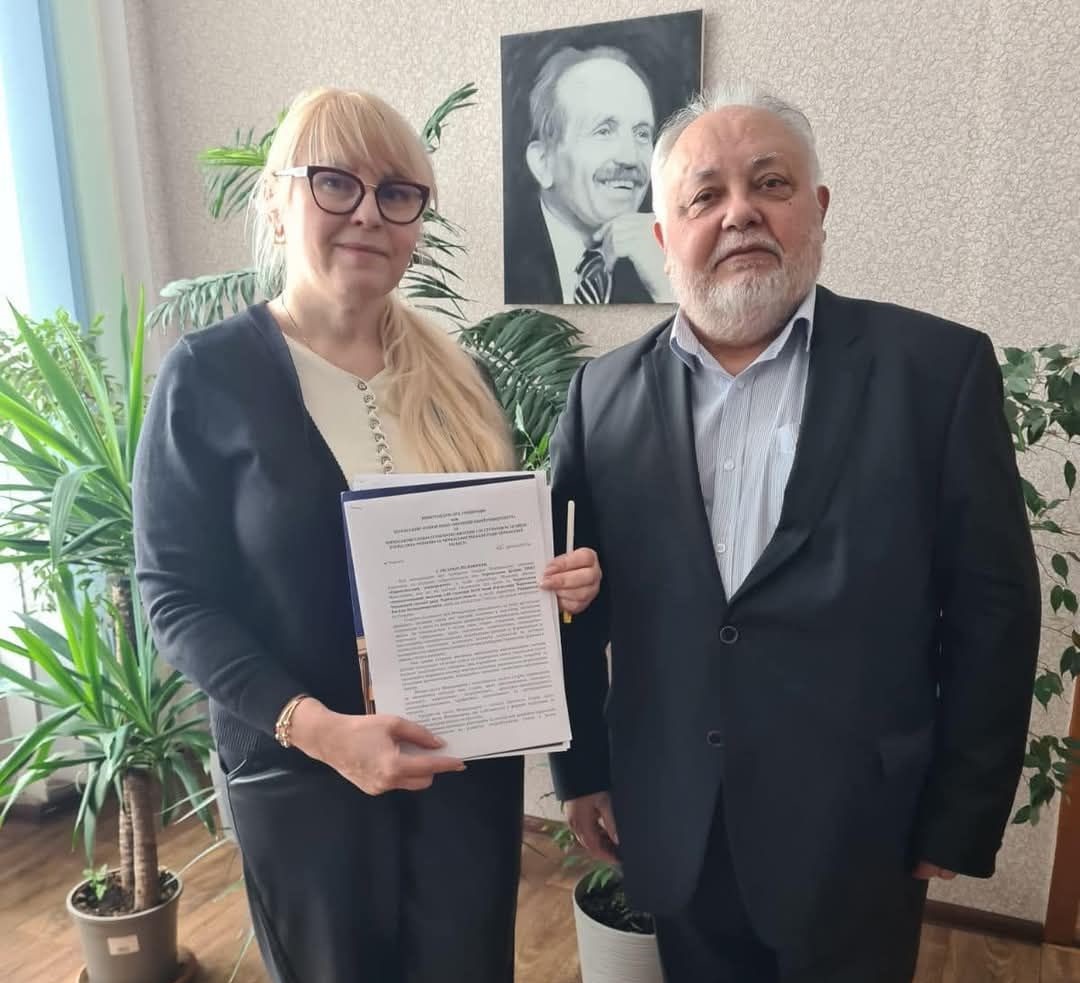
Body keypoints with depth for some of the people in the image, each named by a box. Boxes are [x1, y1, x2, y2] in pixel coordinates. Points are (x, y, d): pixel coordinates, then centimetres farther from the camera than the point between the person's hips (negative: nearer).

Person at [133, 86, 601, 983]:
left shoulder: (456, 375, 3)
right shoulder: (210, 375, -10)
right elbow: (178, 597, -10)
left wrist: (557, 581, -10)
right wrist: (314, 726, -22)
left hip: (471, 758, 4)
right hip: (302, 773, -3)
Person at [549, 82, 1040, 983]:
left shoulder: (939, 368, -8)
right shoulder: (606, 392, -1)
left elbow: (993, 608, -5)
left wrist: (959, 823, -3)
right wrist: (583, 772, 6)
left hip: (857, 842, -1)